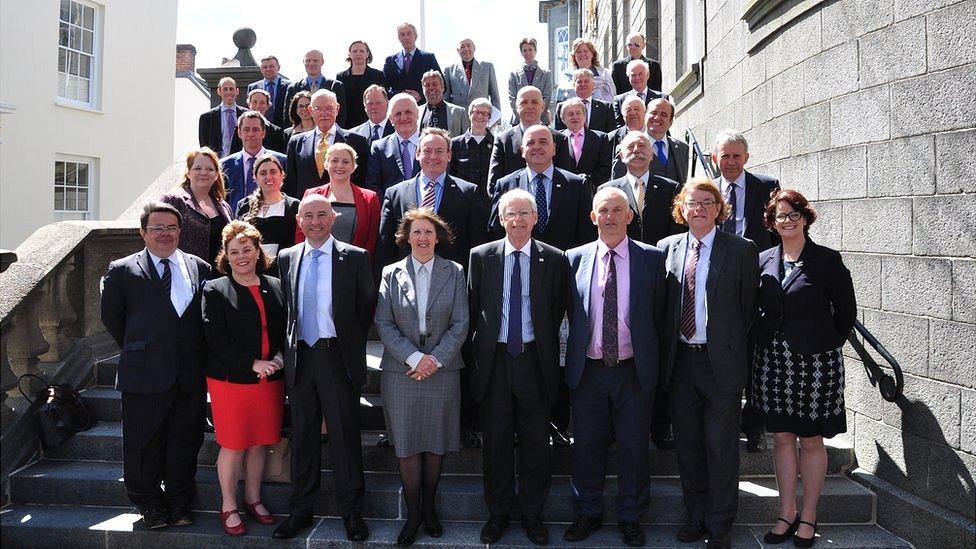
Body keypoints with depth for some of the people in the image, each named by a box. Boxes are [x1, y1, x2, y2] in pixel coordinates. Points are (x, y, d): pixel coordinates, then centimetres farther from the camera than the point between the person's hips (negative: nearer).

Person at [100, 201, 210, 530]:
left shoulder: (200, 268, 8)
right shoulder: (122, 271, 2)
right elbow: (111, 316, 9)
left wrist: (200, 355, 5)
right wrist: (136, 349, 8)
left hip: (191, 376, 2)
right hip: (144, 374, -1)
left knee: (185, 442, 10)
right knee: (144, 442, 9)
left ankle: (179, 503, 26)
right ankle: (149, 505, 27)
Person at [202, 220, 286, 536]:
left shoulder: (275, 287, 10)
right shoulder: (216, 290, -2)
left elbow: (286, 329, 13)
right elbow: (216, 338, -10)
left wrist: (280, 357, -6)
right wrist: (252, 363, -17)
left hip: (269, 379, 4)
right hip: (230, 380, -3)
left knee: (259, 443, 12)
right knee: (232, 445, 3)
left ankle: (253, 499, 28)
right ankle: (229, 507, 19)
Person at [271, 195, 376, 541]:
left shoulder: (354, 258, -2)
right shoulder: (287, 258, 9)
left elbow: (367, 308, 1)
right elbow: (285, 307, 14)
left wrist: (352, 347, 1)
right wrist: (289, 349, 7)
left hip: (338, 357, -3)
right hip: (300, 357, 4)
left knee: (345, 436, 4)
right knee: (302, 437, 12)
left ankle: (351, 512, 17)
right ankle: (301, 510, 25)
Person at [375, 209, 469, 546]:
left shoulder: (454, 273, 4)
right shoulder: (391, 274, 4)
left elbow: (460, 324, -1)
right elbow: (383, 324, -2)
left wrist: (435, 359, -12)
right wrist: (414, 357, -13)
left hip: (443, 371, 0)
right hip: (400, 372, 0)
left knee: (436, 443, 8)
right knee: (406, 445, 4)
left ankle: (429, 506, 26)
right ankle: (413, 513, 18)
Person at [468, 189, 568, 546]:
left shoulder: (554, 259, 0)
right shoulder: (481, 256, 3)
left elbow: (557, 312, 4)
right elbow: (473, 309, 7)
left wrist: (545, 349, 2)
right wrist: (481, 348, 4)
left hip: (534, 360, 0)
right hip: (494, 360, 1)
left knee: (535, 443, 8)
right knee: (496, 441, 10)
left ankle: (532, 515, 25)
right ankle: (498, 513, 26)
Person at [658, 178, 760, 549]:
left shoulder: (741, 250, -3)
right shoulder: (667, 247, 6)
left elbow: (748, 307, -1)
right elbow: (662, 305, 9)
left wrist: (732, 348, -2)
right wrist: (668, 349, 5)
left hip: (721, 362, -3)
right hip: (680, 361, 4)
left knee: (721, 448, 5)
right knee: (687, 445, 13)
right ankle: (696, 517, 29)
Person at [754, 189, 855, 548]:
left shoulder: (827, 260, -5)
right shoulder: (764, 260, 5)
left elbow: (846, 311, 2)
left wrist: (828, 344, 5)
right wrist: (767, 342, 8)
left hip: (815, 360, -3)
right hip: (773, 360, 3)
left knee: (812, 439, 7)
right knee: (782, 437, 10)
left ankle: (808, 518, 20)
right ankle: (787, 514, 23)